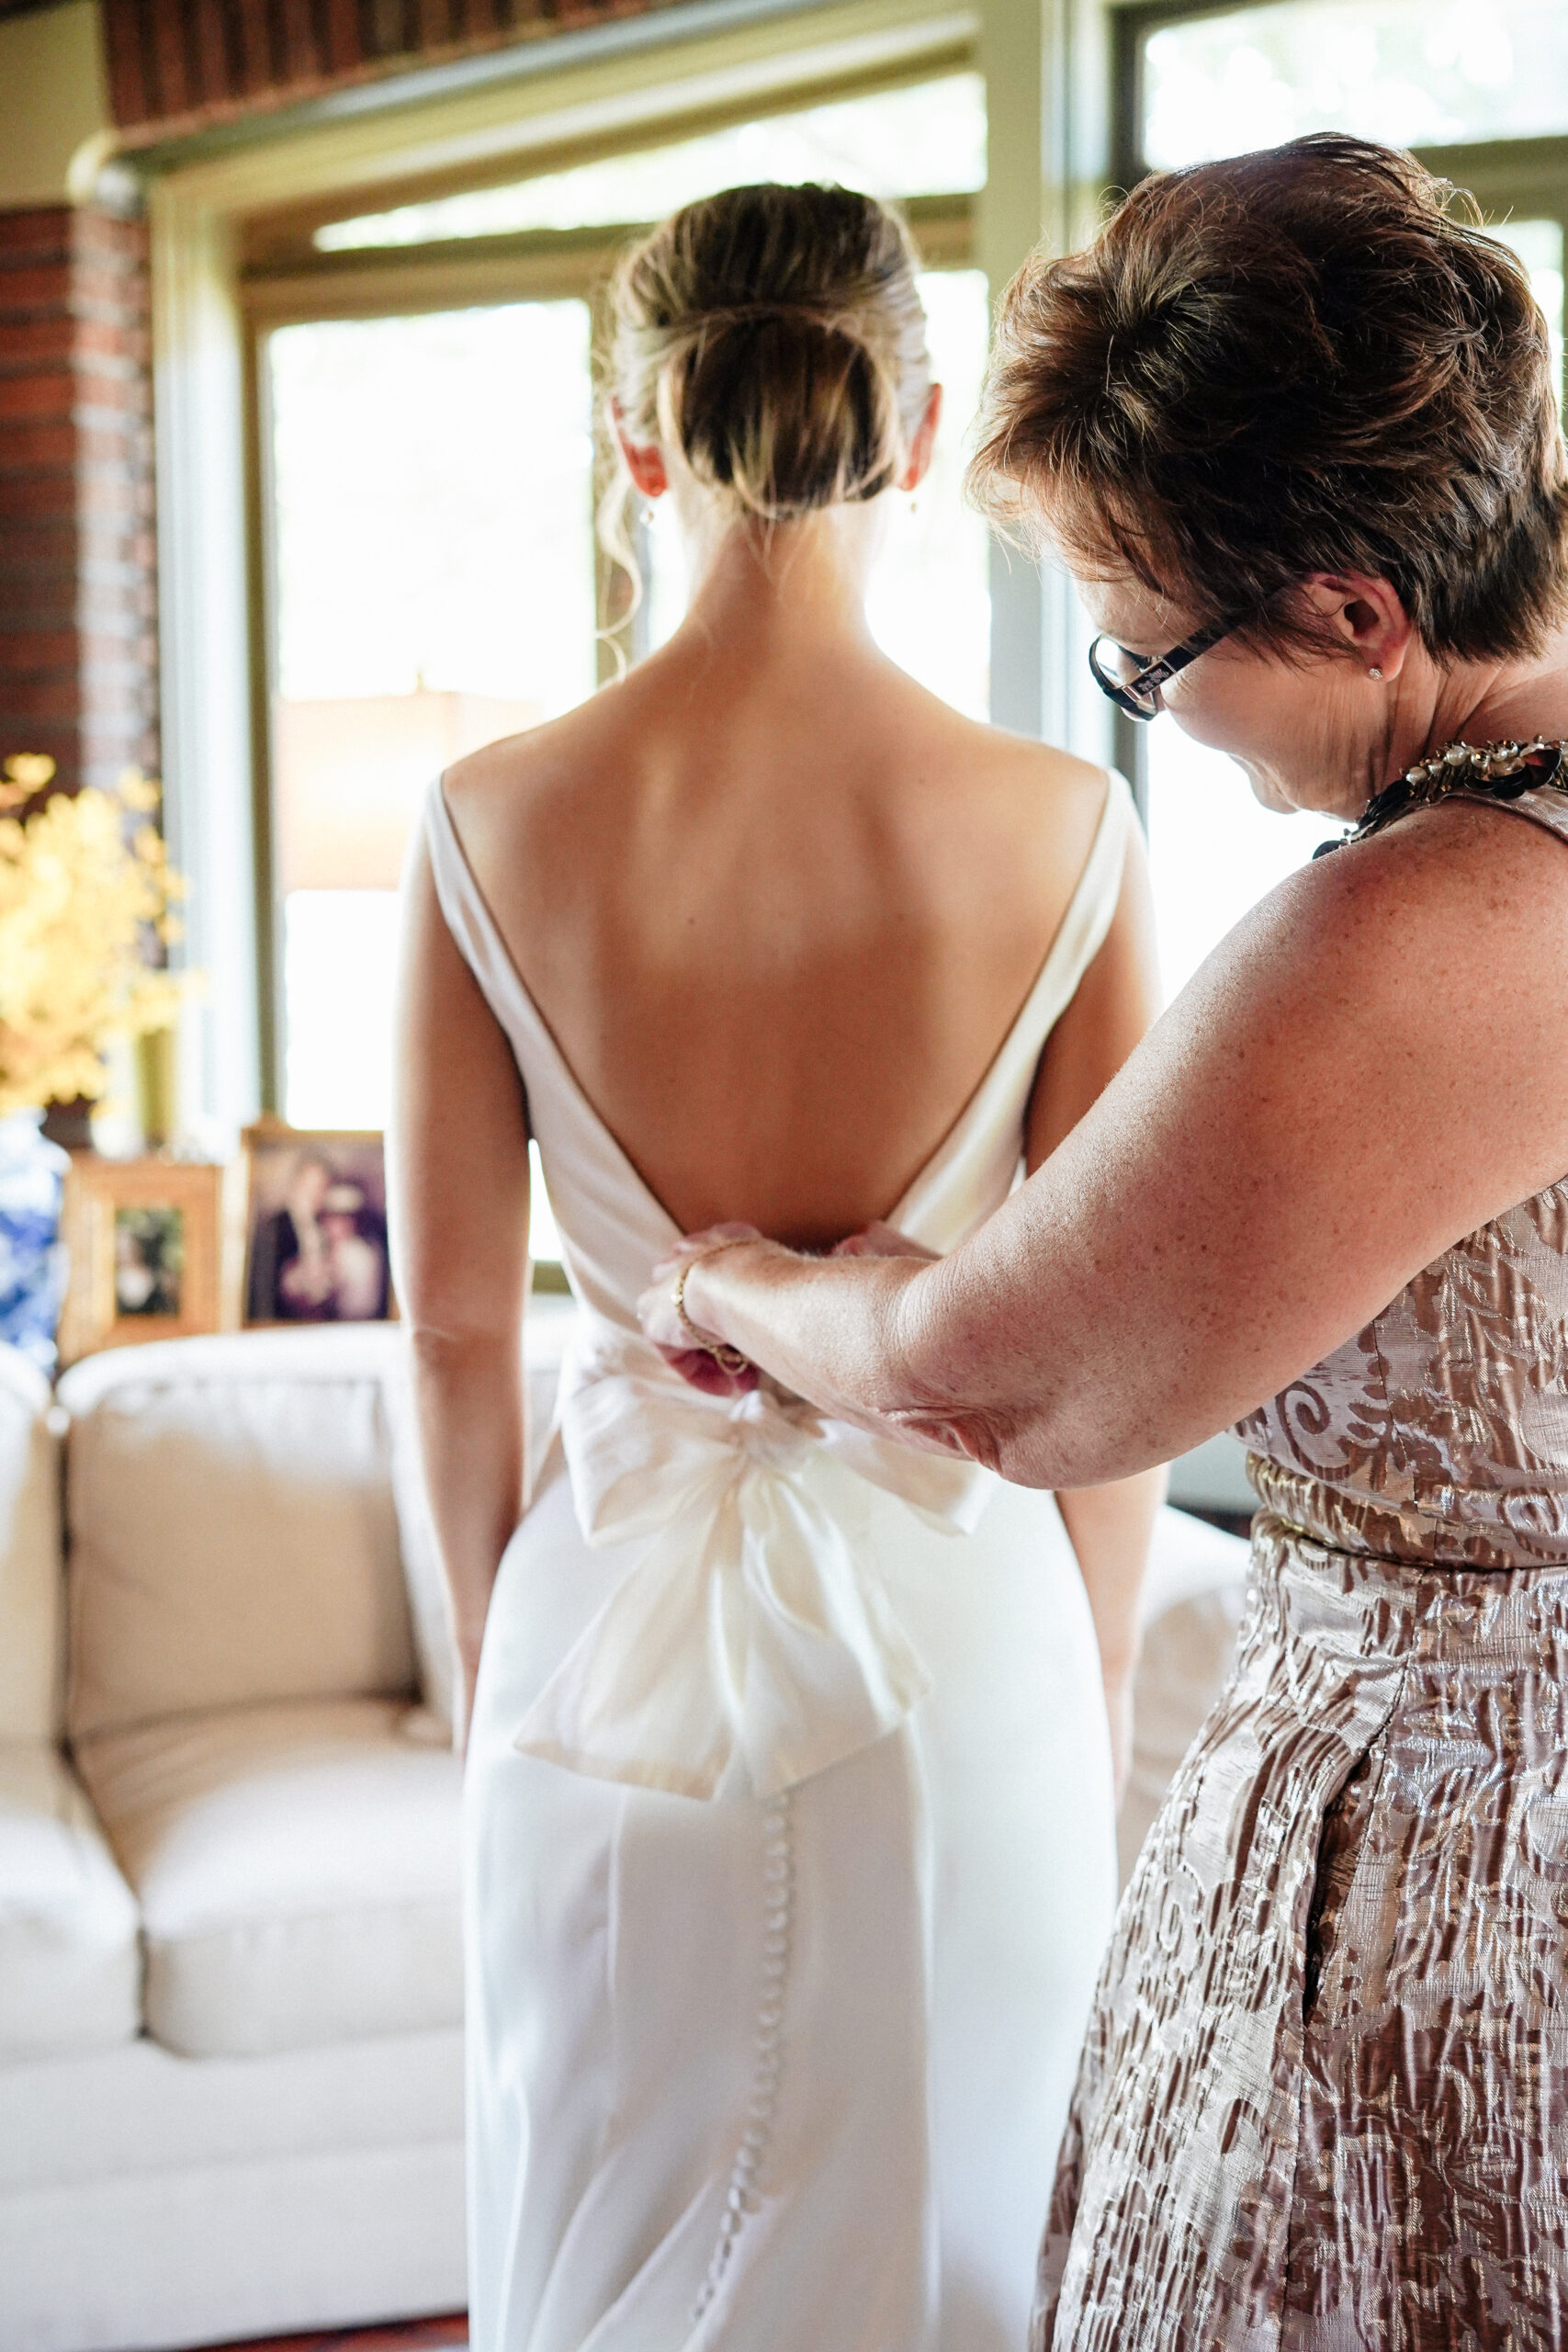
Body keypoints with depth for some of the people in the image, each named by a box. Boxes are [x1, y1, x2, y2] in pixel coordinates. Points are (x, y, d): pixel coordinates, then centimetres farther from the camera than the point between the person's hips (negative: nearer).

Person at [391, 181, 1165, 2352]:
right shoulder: (1063, 832, -13)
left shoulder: (494, 823, -11)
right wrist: (1094, 1704, 9)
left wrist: (494, 1661, 12)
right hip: (957, 1641, -1)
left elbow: (452, 1323, -4)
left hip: (618, 1628, 1)